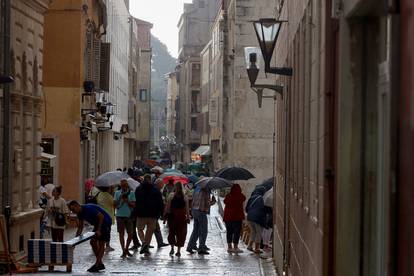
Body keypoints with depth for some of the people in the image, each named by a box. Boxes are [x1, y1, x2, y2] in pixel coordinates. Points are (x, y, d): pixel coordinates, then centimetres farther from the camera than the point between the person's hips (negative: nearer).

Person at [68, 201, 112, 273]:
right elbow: (80, 227, 9)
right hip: (97, 223, 10)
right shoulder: (80, 213, 2)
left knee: (101, 243, -9)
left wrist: (98, 230, -26)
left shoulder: (89, 209, -26)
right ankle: (100, 263, 11)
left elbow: (101, 216, -26)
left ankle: (97, 265, -8)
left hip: (105, 222, -10)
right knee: (93, 242, 6)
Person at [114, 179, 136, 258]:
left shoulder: (131, 193, 4)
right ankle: (123, 251, 6)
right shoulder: (117, 193, 6)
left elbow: (133, 205, -2)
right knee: (121, 234, 0)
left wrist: (127, 201, -18)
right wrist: (120, 198, -12)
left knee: (130, 234, 0)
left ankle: (126, 249, 20)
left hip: (129, 216, 0)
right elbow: (114, 204, 1)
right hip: (120, 216, 0)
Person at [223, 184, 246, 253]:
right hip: (237, 216, -4)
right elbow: (244, 198, 8)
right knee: (237, 232, -1)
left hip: (227, 216, 4)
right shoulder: (240, 196, -8)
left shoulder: (228, 196, 2)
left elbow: (225, 201, 13)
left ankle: (229, 247, 13)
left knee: (229, 232, 11)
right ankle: (235, 247, -4)